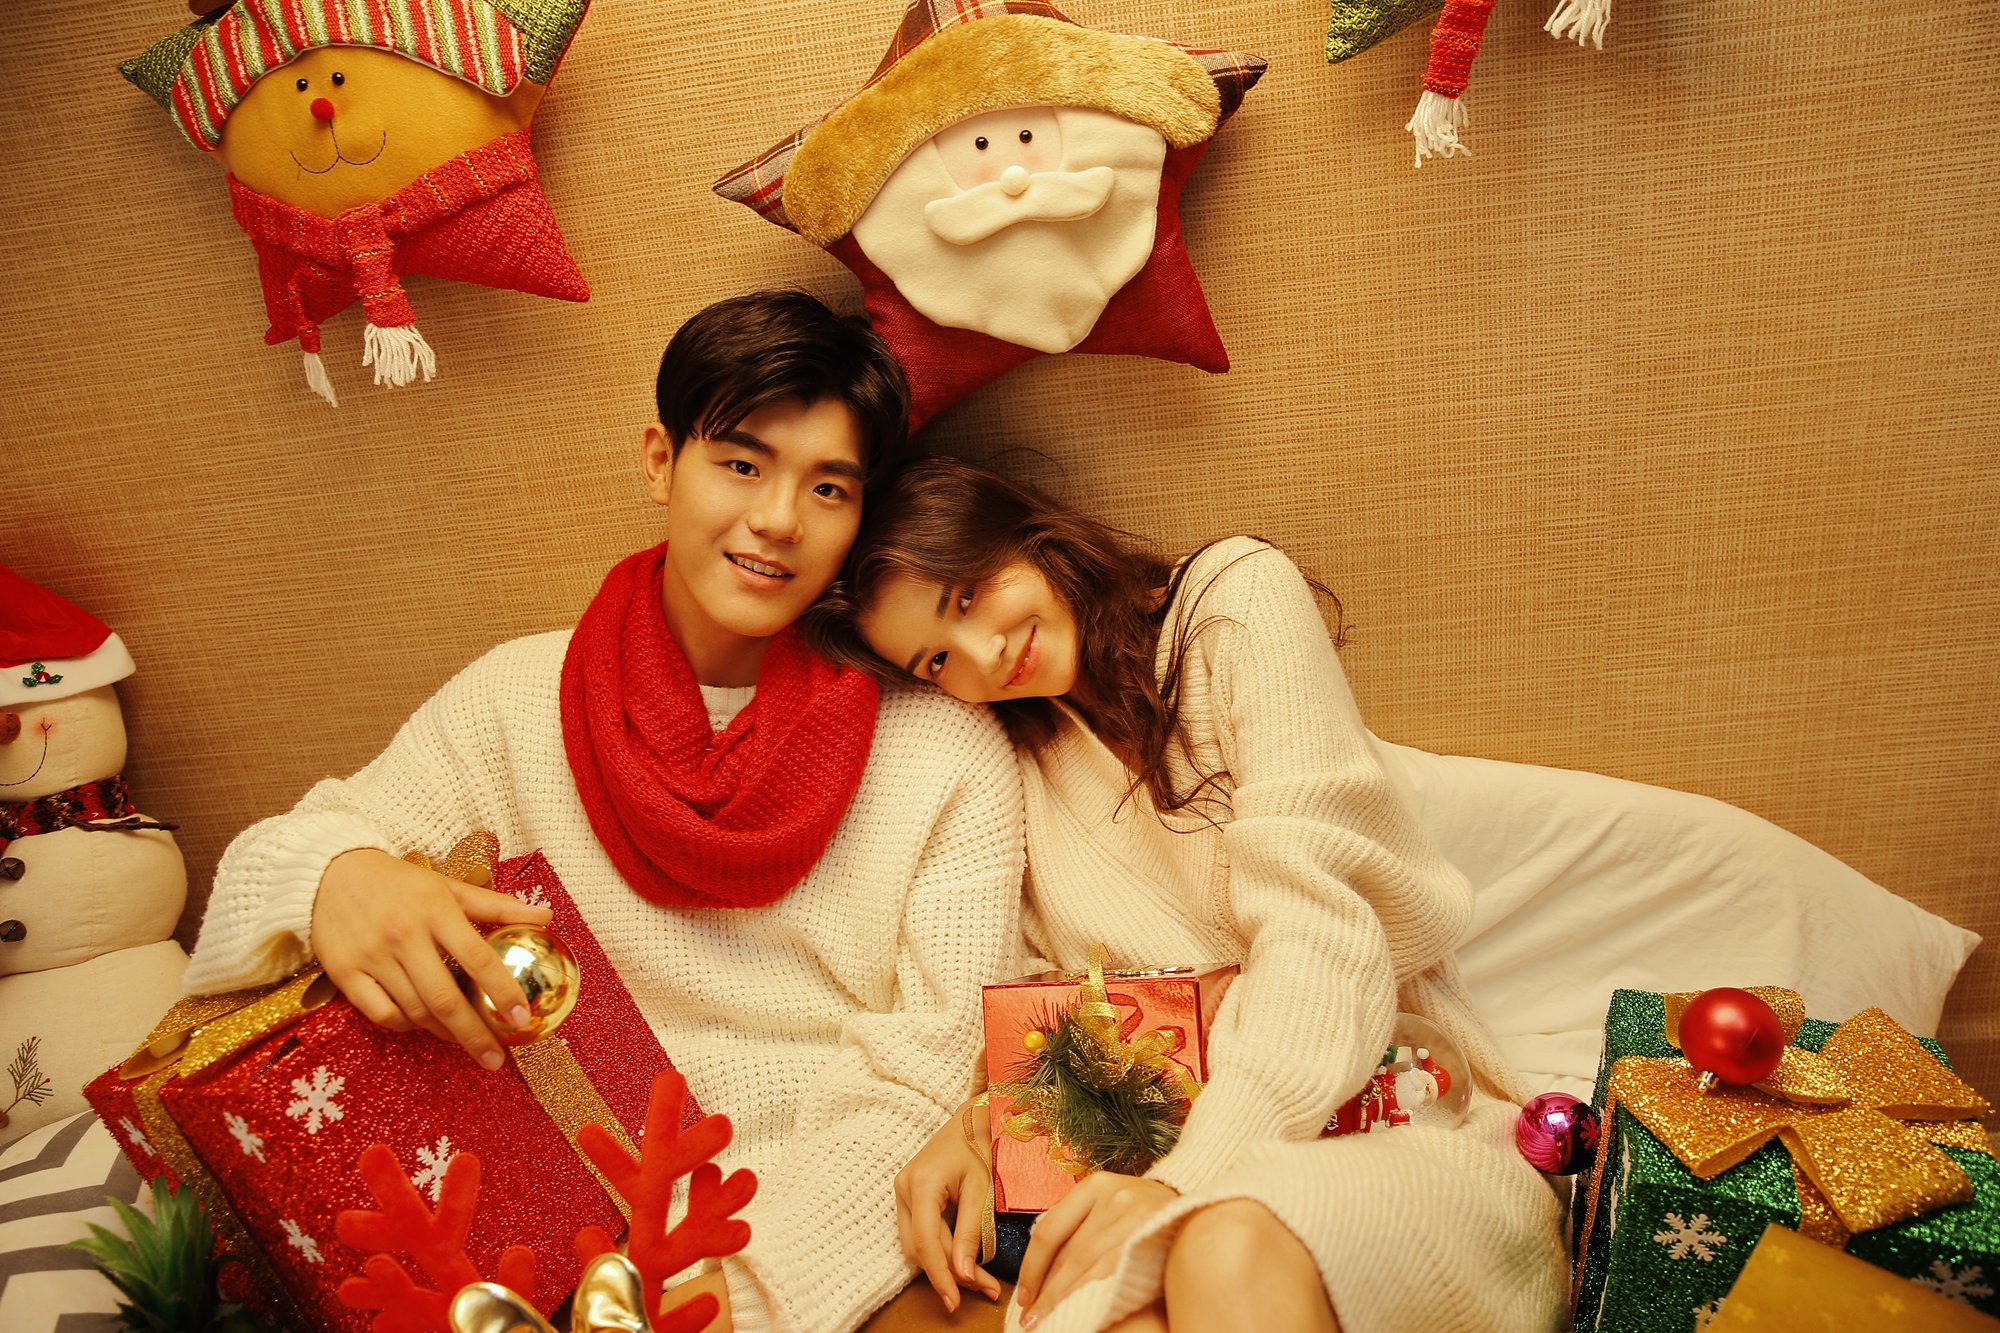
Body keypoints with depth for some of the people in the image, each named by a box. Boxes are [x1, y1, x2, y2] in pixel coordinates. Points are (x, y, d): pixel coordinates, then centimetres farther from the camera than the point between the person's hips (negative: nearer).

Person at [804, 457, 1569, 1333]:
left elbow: (1321, 923, -14)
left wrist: (1195, 1174, -24)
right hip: (1171, 1162, 3)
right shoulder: (1011, 761, 14)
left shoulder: (1237, 596, -2)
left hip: (1413, 1134, -2)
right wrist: (975, 1120, -8)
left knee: (1232, 1250, -36)